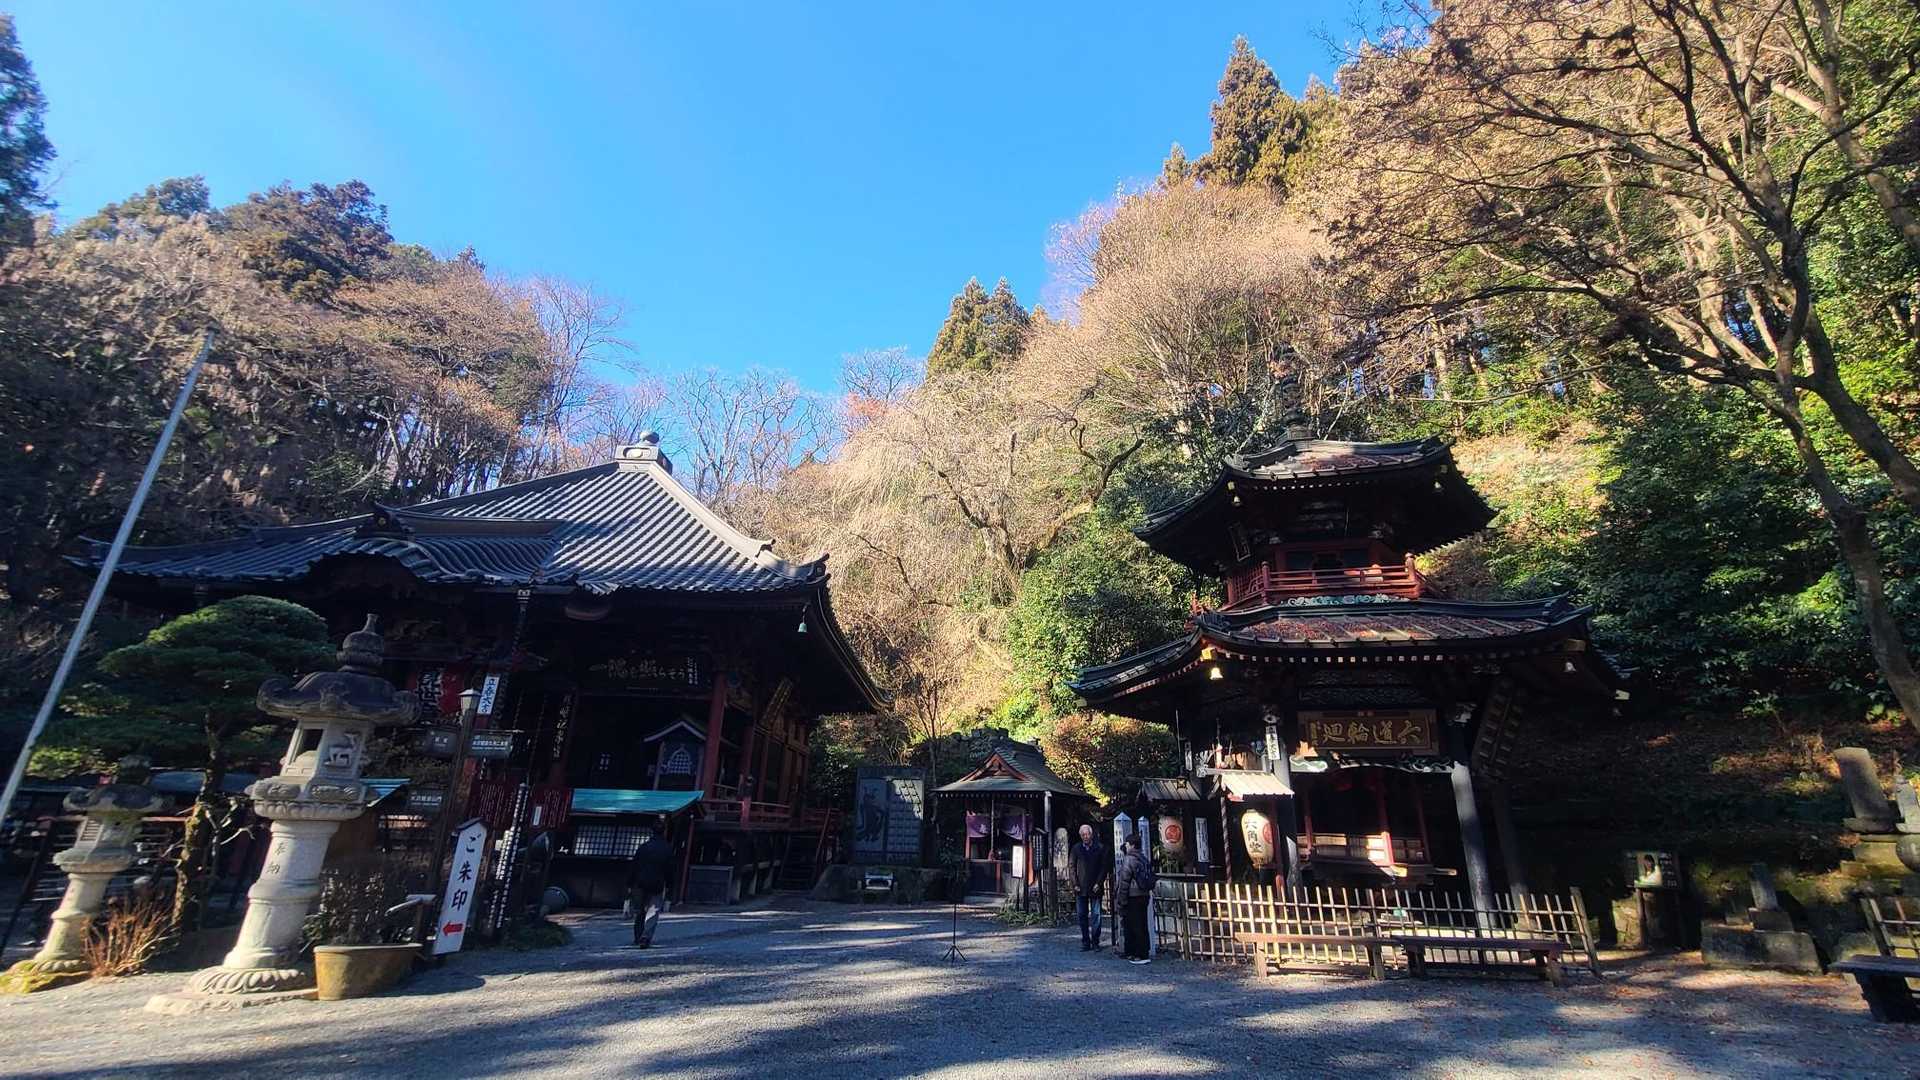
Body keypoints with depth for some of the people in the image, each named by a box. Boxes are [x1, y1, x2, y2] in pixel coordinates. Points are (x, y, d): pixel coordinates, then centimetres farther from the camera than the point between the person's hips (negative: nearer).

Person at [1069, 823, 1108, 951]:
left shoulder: (1100, 848, 1)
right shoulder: (1076, 849, 7)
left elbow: (1104, 867, 1)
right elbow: (1072, 867, 8)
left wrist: (1099, 883, -7)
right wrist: (1075, 884, -1)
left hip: (1095, 887, -2)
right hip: (1081, 888, 2)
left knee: (1095, 915, -2)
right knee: (1082, 915, 4)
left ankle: (1095, 941, 8)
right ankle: (1085, 942, 12)